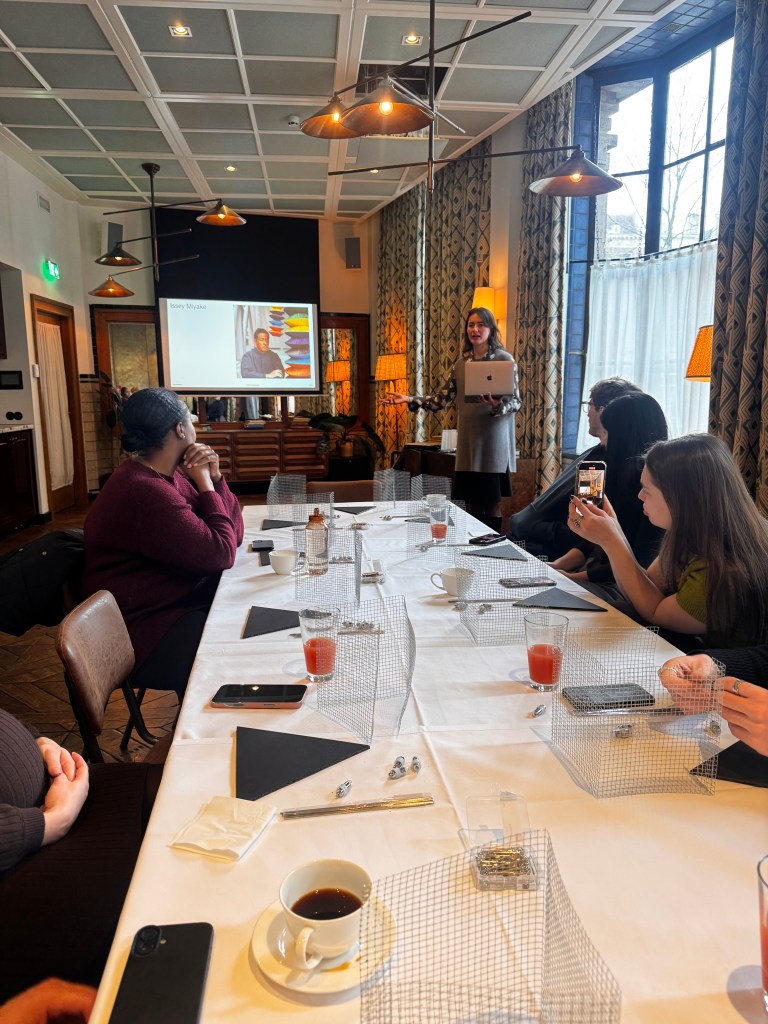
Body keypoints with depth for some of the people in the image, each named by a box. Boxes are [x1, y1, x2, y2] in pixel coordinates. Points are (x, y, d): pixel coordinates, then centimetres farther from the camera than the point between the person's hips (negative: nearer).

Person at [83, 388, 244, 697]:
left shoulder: (169, 474, 5)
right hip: (144, 637, -9)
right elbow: (222, 554, -24)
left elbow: (234, 531, 5)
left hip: (182, 600, 10)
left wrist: (214, 477, -9)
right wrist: (204, 483, -15)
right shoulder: (145, 492, -26)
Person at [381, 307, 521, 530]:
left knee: (492, 501, 0)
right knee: (471, 500, 8)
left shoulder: (504, 359, -4)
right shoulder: (462, 363, 11)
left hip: (494, 441, -5)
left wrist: (498, 405, -28)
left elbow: (516, 401, -6)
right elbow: (442, 399, 7)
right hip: (468, 440, 5)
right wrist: (410, 399, -4)